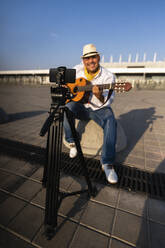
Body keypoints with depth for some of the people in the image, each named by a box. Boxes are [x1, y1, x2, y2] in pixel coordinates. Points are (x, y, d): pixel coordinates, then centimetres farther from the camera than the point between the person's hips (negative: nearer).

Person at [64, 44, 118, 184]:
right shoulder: (77, 70, 1)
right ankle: (72, 142, -10)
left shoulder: (108, 76, -10)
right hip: (81, 107, 2)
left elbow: (107, 103, -16)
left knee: (111, 121, -33)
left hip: (99, 109, -2)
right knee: (68, 107, -31)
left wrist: (99, 96, -39)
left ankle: (107, 163, -25)